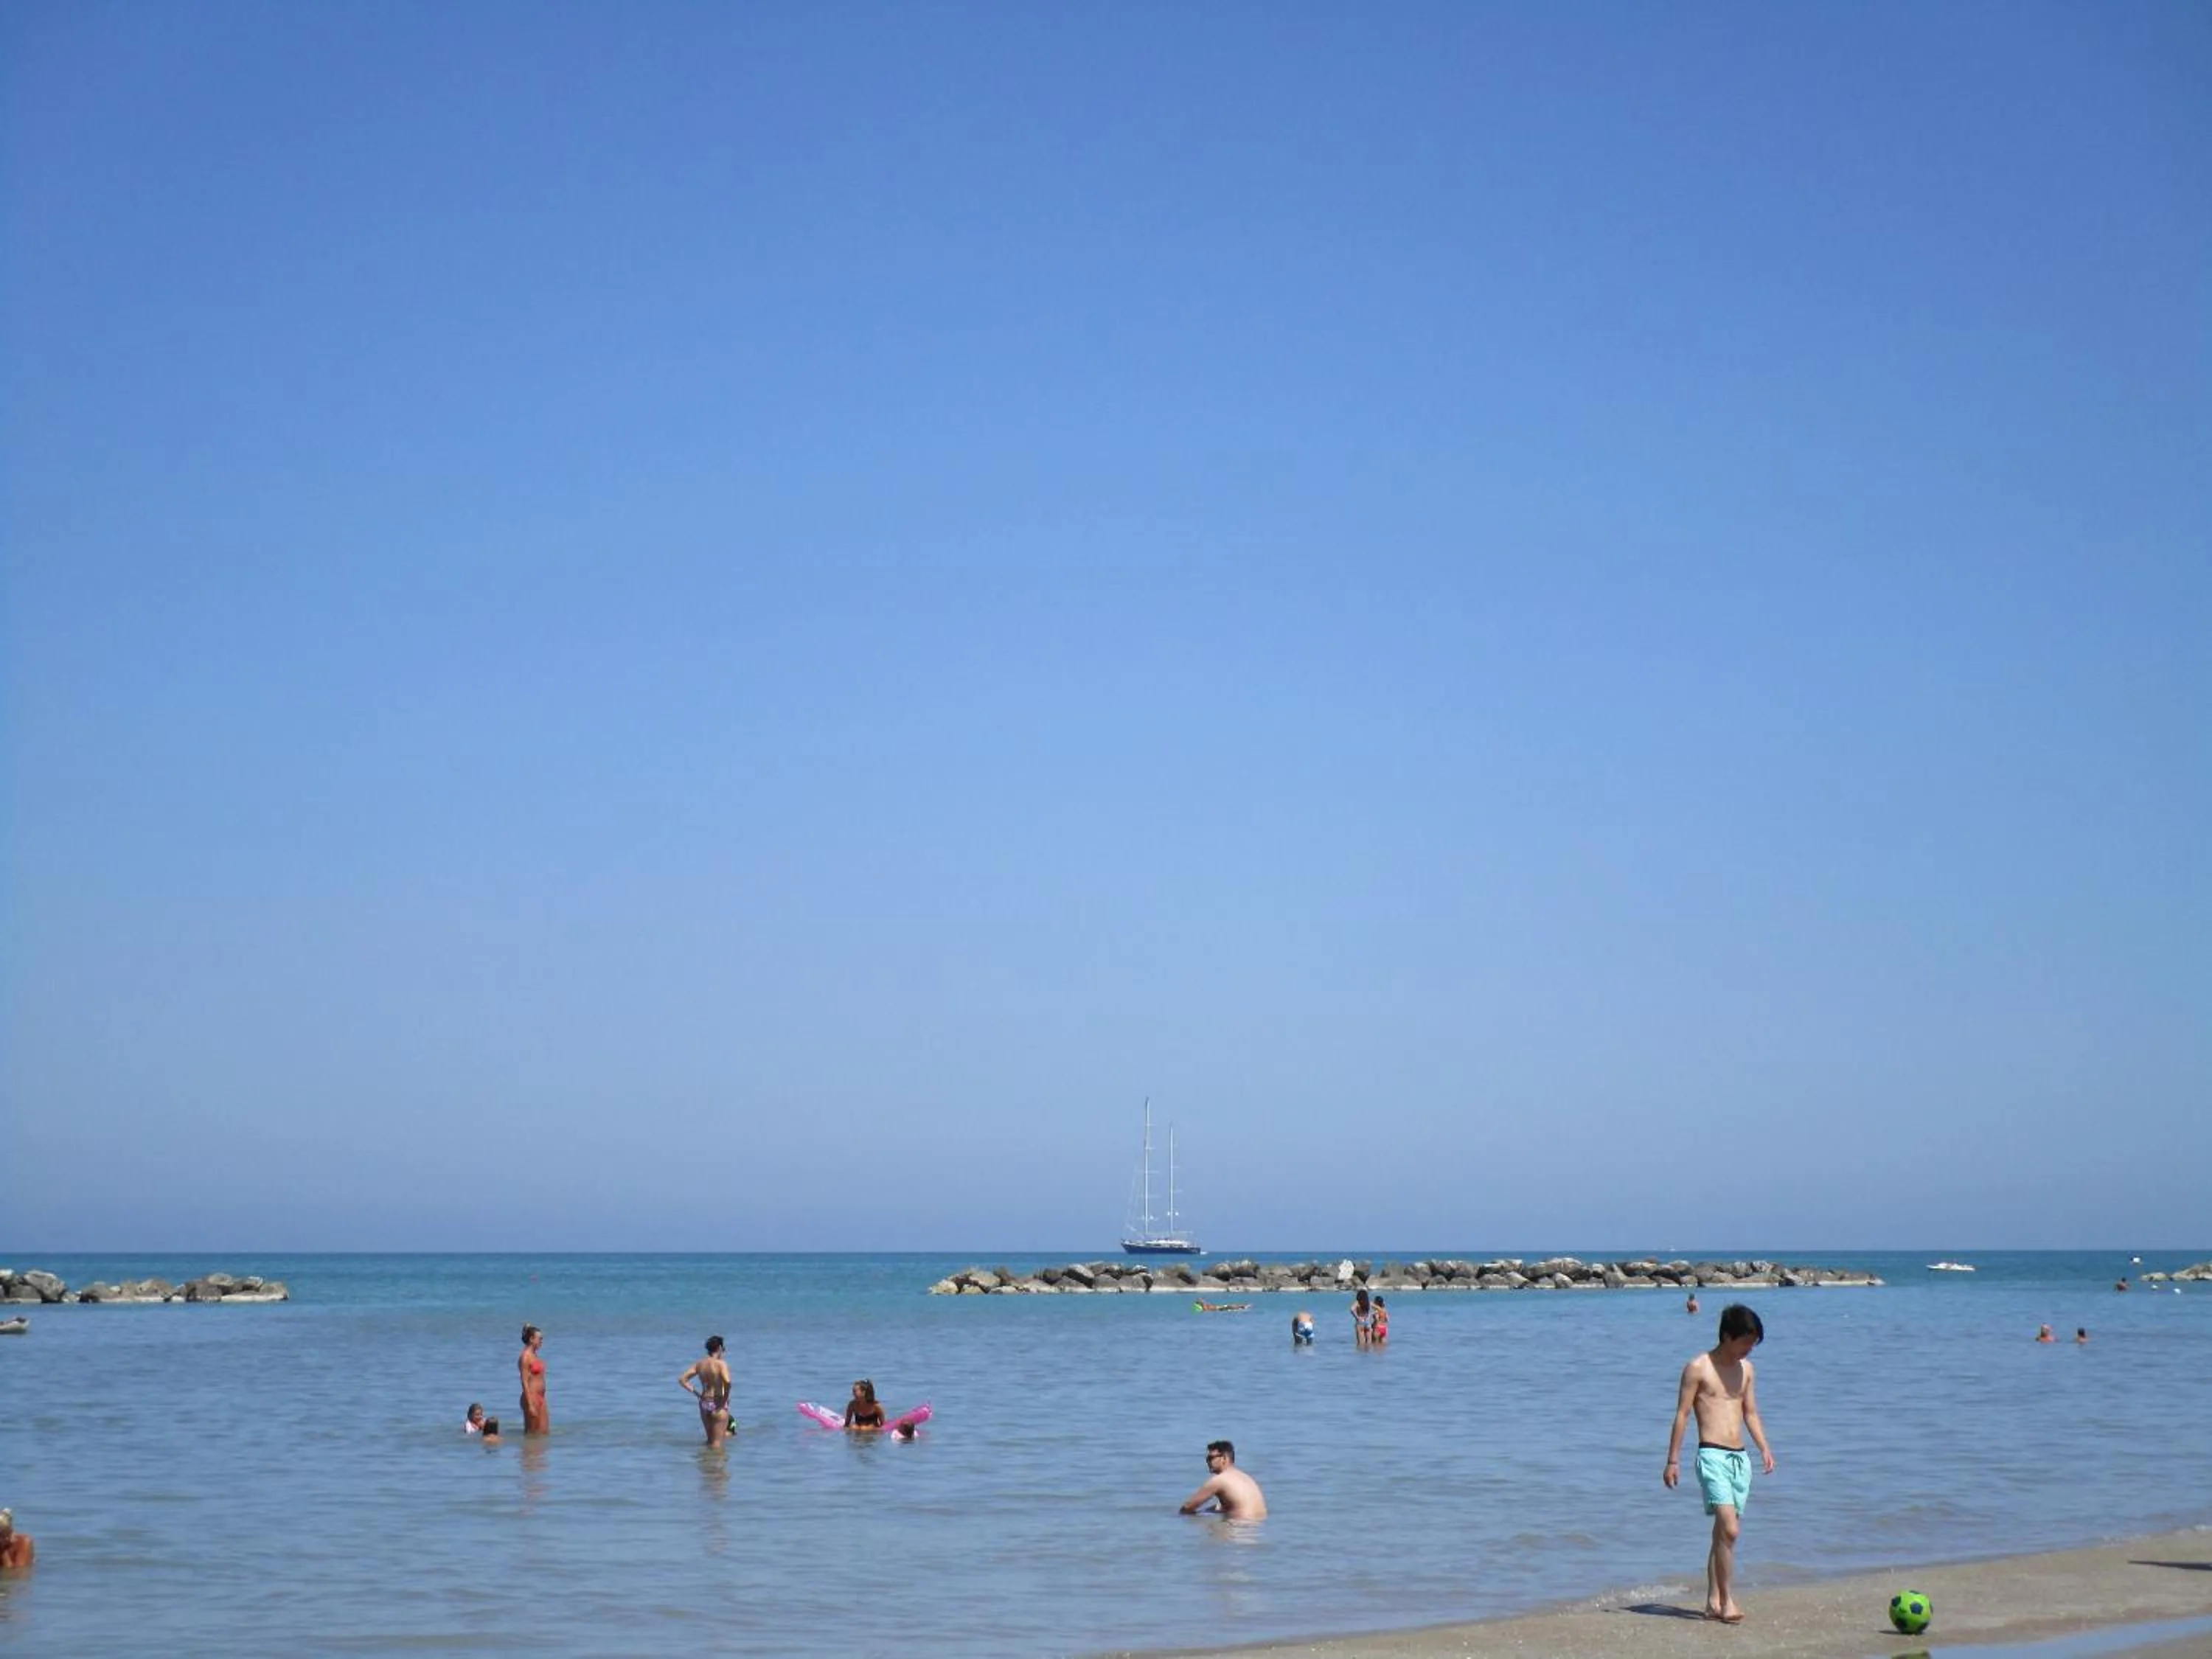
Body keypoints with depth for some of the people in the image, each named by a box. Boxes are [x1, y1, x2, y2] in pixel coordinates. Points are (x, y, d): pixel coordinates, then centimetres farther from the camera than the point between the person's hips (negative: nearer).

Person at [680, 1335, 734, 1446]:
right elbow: (727, 1382, -29)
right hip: (718, 1404, -5)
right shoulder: (721, 1364, -12)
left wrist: (696, 1393, 6)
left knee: (710, 1440, 20)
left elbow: (682, 1380, 4)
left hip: (704, 1403, 5)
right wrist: (725, 1399, -14)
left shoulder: (699, 1364, 5)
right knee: (717, 1442, 2)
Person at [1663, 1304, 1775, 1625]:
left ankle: (1713, 1601, 15)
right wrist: (1673, 1460, -6)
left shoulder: (1745, 1369, 14)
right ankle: (1727, 1601, -14)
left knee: (1725, 1532, 9)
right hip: (1713, 1456, -7)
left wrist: (1764, 1448, 9)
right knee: (1730, 1529, -17)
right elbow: (1682, 1414, -4)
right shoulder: (1699, 1368, -5)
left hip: (1740, 1458, 7)